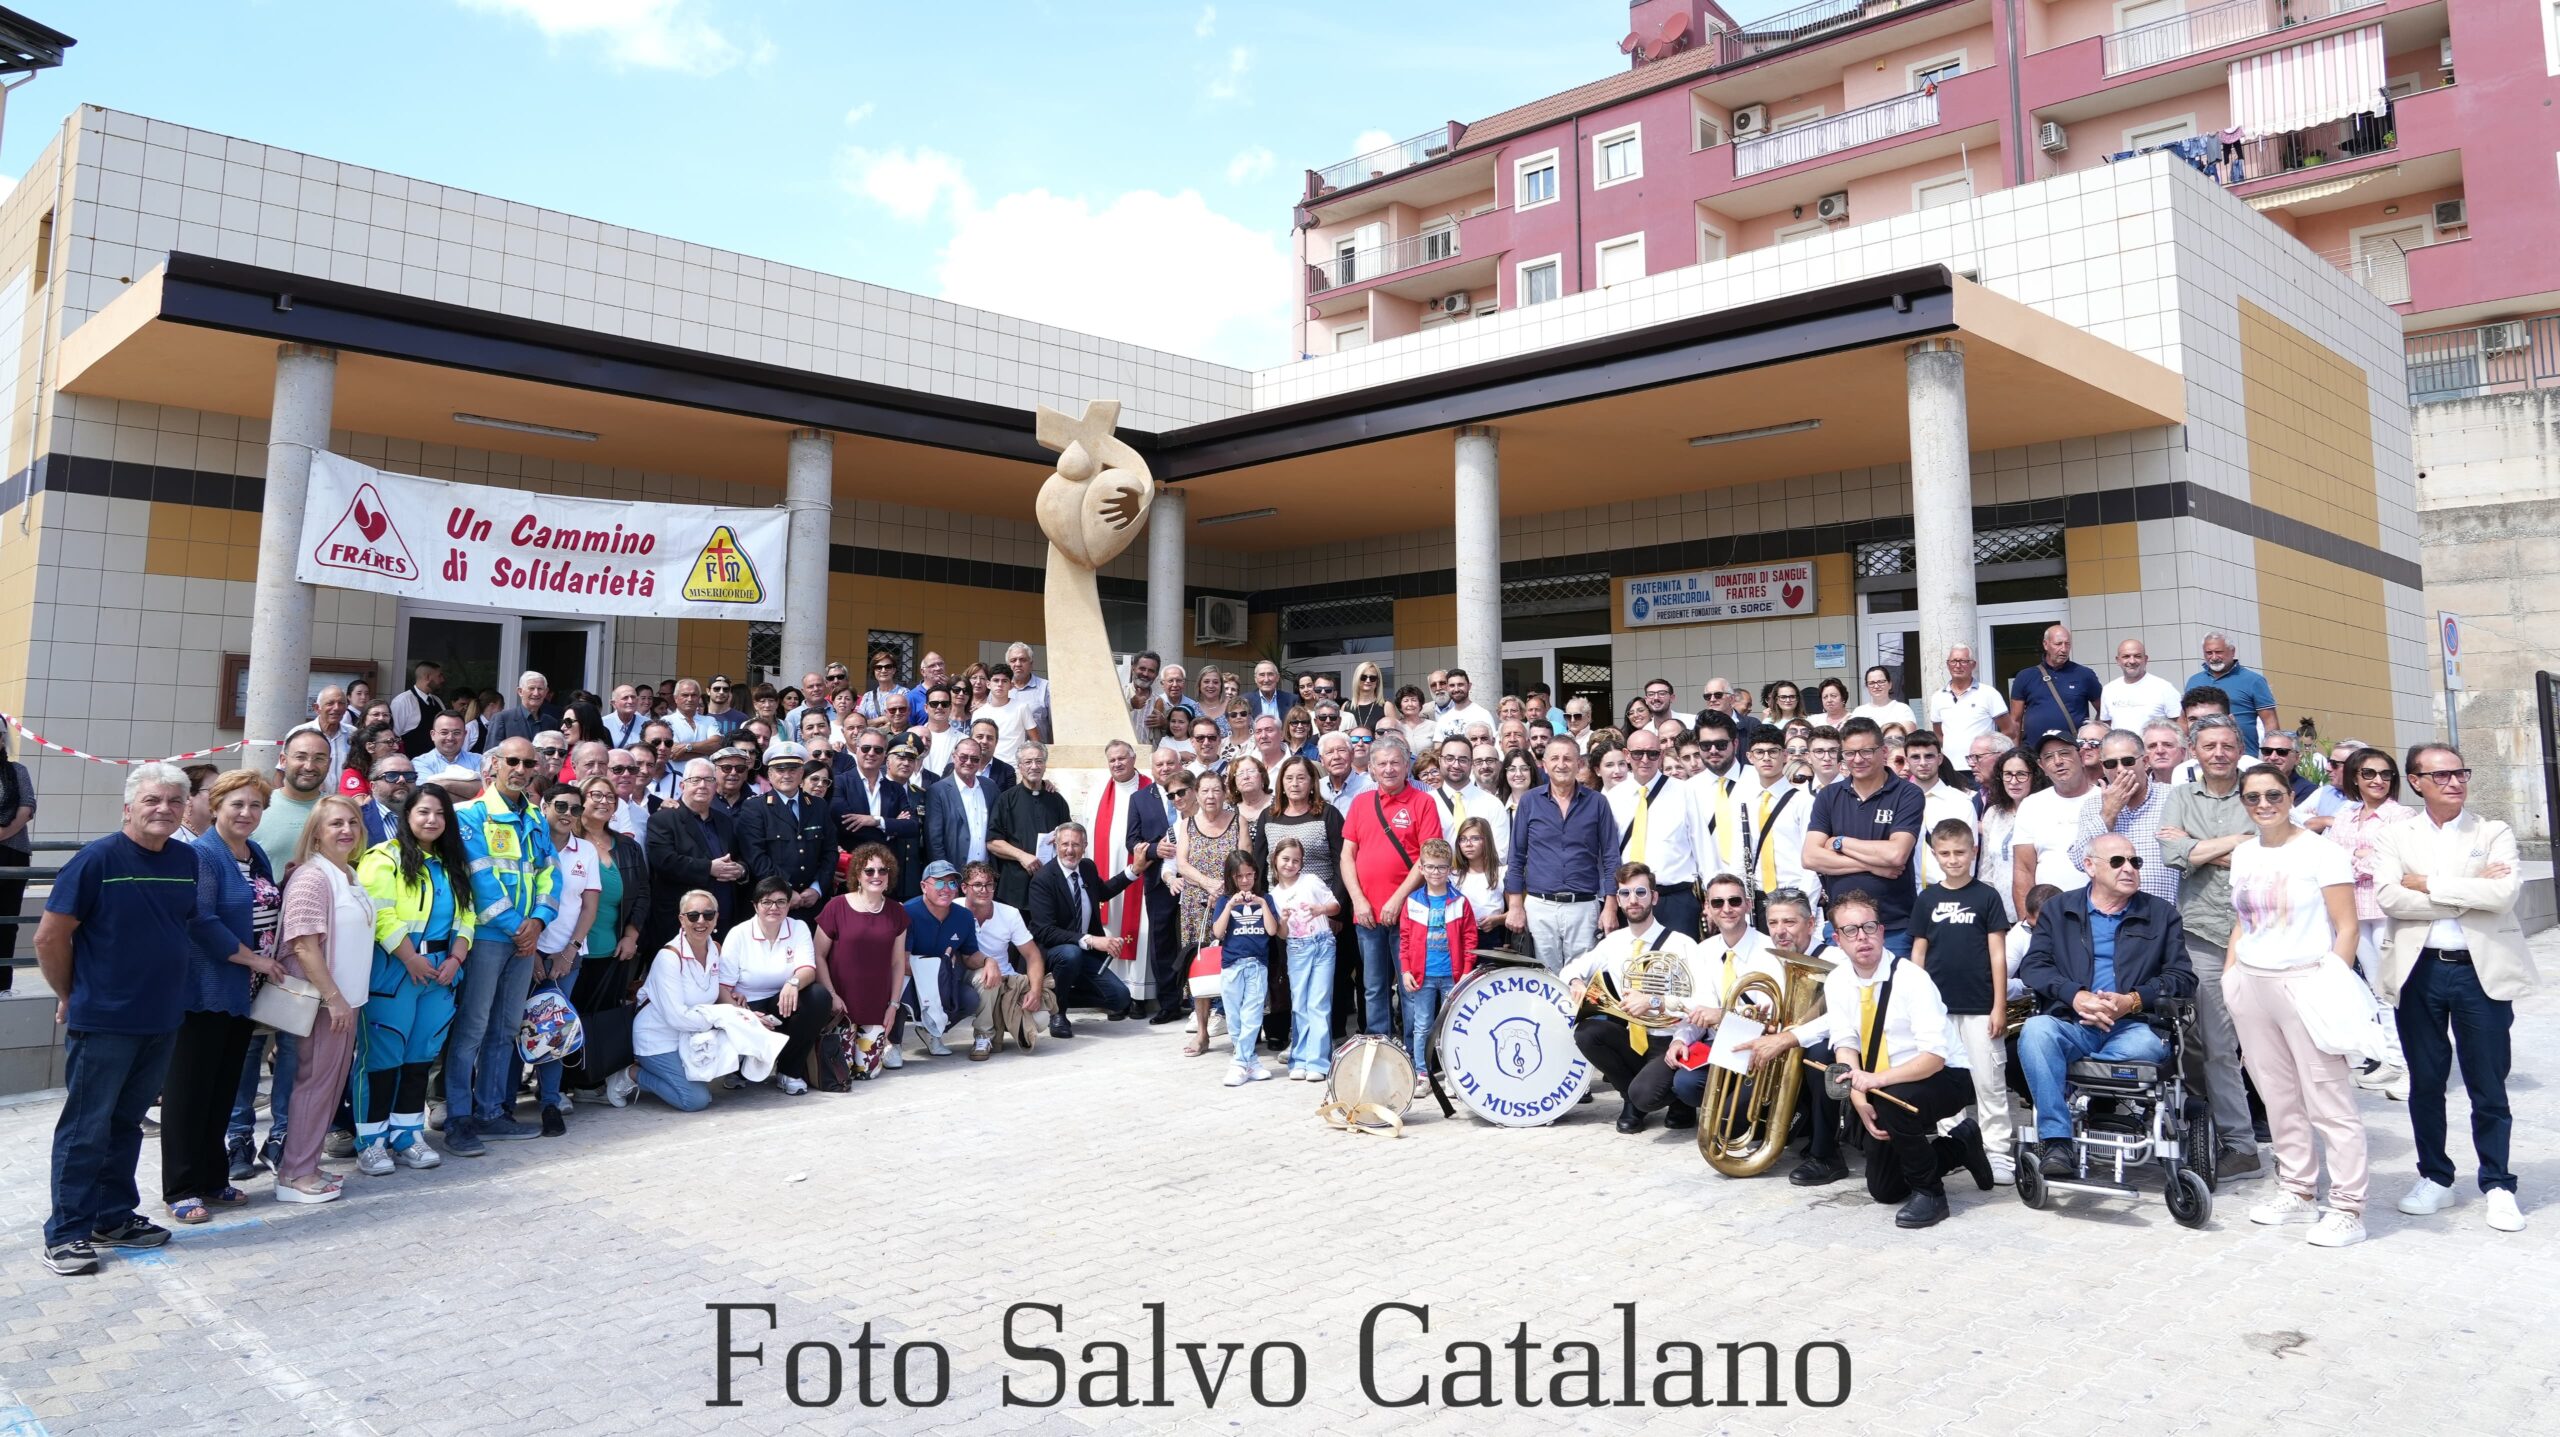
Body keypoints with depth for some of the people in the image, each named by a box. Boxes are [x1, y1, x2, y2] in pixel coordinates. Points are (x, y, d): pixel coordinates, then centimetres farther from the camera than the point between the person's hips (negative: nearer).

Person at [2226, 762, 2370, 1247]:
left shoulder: (2320, 851, -4)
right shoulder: (2243, 854, 13)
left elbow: (2346, 927, -6)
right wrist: (2229, 976, 11)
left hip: (2304, 983, -5)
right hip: (2250, 984, 6)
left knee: (2328, 1099, -5)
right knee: (2278, 1096, 10)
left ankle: (2347, 1208, 1)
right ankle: (2298, 1191, 20)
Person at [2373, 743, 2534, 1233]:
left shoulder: (2494, 833, 4)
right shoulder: (2393, 838, 5)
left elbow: (2503, 894, -13)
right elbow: (2389, 898, -11)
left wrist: (2430, 884, -11)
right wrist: (2469, 893, -12)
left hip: (2483, 970, -1)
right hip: (2419, 972, 1)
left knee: (2488, 1085, 5)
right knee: (2425, 1082, 9)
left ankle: (2497, 1185, 19)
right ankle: (2435, 1178, 23)